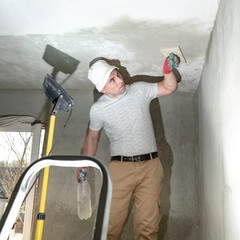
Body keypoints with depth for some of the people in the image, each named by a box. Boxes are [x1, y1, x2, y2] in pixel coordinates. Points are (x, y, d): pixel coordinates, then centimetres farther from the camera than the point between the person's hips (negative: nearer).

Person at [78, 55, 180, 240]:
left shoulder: (140, 90, 4)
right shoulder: (98, 109, 0)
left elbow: (170, 88, 13)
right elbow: (92, 137, 15)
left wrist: (168, 71, -6)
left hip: (150, 166, 1)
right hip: (120, 167, -1)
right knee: (111, 224, -2)